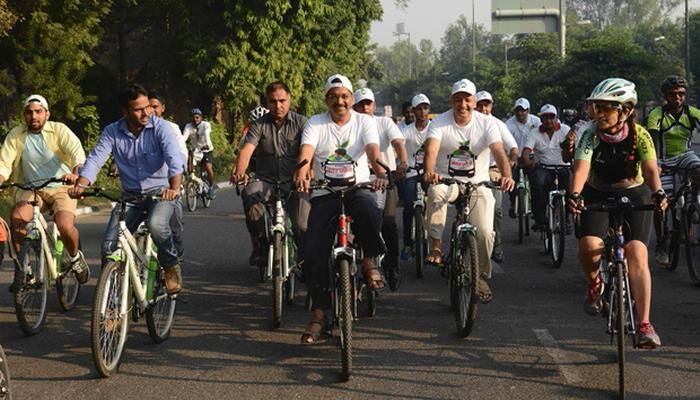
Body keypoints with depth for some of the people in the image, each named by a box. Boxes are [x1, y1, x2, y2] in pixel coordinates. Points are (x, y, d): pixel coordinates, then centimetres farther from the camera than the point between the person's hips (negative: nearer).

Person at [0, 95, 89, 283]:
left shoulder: (59, 130, -8)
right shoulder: (16, 135, 0)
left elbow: (78, 153, -23)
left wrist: (75, 174, -44)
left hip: (61, 188, -2)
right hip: (31, 189, 2)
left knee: (65, 226, -27)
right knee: (17, 217, -28)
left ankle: (75, 257, 7)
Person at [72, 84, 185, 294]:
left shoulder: (160, 128, -11)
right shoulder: (112, 132, -2)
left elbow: (174, 158, -25)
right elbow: (95, 159, -11)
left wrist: (174, 187, -44)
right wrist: (80, 184, -32)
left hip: (161, 192, -3)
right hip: (130, 196, 3)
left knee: (156, 223, -35)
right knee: (109, 245, -10)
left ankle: (172, 268, -9)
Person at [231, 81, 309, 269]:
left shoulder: (301, 122, 6)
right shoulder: (259, 124, 8)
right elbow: (247, 149, -8)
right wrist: (239, 172, -29)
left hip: (294, 183, -1)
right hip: (266, 180, 1)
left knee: (302, 225, -20)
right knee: (250, 193, -33)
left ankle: (305, 259, 12)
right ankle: (260, 244, -13)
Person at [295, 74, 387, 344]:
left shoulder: (364, 122, 4)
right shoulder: (316, 124, 3)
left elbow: (373, 150, -14)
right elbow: (306, 151, -15)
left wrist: (380, 173, -36)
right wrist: (301, 175, -37)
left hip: (357, 188, -1)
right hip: (324, 193, 1)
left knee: (369, 213, -36)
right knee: (315, 253, -11)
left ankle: (369, 261, -7)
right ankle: (319, 314, -3)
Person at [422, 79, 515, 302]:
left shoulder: (486, 123, -6)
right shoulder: (440, 123, -8)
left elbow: (499, 152, -20)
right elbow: (431, 150, -26)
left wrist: (506, 175, -41)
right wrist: (429, 172, -48)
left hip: (478, 183, 1)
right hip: (446, 180, -1)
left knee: (485, 232, -13)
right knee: (436, 193, -37)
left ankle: (481, 276, 12)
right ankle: (436, 247, -27)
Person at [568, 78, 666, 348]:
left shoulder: (639, 135, -18)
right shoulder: (591, 136, -18)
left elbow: (650, 168, -31)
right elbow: (582, 166, -33)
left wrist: (657, 193, -52)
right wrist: (575, 194, -53)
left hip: (634, 195, -1)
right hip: (598, 195, 1)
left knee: (637, 254, -18)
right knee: (589, 247, -25)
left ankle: (644, 325, -16)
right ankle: (594, 284, 11)